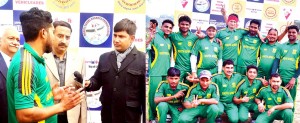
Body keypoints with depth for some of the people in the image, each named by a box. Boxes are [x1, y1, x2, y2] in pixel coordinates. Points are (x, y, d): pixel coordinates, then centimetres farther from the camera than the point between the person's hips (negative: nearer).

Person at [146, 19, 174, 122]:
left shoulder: (169, 40, 14)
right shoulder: (154, 37, -5)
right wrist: (149, 39, -36)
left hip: (166, 72, 7)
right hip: (155, 72, -6)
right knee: (154, 95, -2)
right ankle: (152, 117, 10)